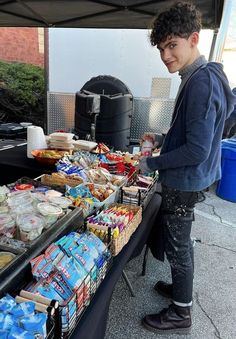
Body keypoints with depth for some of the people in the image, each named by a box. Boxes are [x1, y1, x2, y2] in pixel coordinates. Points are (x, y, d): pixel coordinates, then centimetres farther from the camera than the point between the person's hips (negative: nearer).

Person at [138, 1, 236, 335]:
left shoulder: (201, 82, -23)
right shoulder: (201, 77, 8)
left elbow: (197, 151, -26)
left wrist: (152, 164, -15)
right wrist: (163, 139, 10)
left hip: (184, 183, -9)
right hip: (185, 181, 10)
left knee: (177, 246, 8)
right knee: (177, 241, 24)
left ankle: (180, 313, 32)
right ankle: (181, 287, 47)